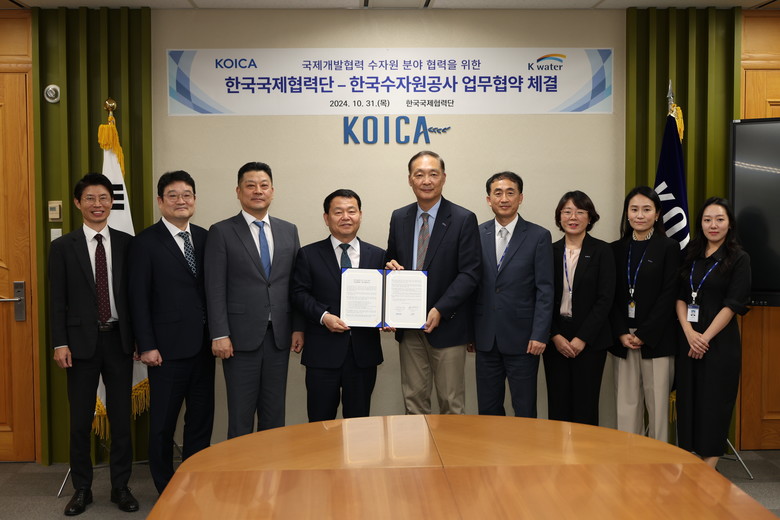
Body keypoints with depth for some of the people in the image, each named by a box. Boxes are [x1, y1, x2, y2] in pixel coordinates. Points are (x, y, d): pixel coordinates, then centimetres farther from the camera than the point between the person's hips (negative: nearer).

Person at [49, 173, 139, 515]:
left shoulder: (126, 243, 4)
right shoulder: (63, 246, 1)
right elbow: (57, 300, 0)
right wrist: (60, 343, -7)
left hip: (119, 339, 1)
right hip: (81, 341, -1)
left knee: (121, 416, 7)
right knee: (80, 419, 8)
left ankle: (121, 487, 20)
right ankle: (82, 489, 22)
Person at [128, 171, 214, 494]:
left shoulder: (205, 238, 9)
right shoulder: (146, 242, -4)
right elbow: (139, 299, -7)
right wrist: (147, 346, -11)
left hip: (203, 345, 5)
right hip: (168, 346, -4)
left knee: (202, 418, 11)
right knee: (163, 422, 7)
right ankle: (166, 491, 22)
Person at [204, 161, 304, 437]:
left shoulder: (288, 231, 11)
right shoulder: (221, 232, 0)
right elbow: (215, 288, -5)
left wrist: (298, 327, 5)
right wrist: (219, 334, -12)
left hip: (279, 336, 4)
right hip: (242, 335, -3)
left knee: (274, 413, 11)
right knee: (241, 414, 4)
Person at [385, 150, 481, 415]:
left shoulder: (463, 219, -6)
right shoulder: (399, 218, 9)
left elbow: (469, 273, -10)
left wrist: (440, 310, -18)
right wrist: (391, 266, -6)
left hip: (446, 324, -4)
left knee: (451, 403, 5)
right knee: (413, 399, 11)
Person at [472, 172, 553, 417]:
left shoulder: (539, 236, -2)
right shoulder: (477, 234, 6)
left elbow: (545, 290, -5)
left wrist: (539, 335, -11)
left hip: (521, 338, -3)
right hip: (485, 338, 3)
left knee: (525, 411, 5)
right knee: (487, 410, 10)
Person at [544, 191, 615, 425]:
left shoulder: (602, 251, 0)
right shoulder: (550, 251, 6)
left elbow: (605, 299, -6)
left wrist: (582, 338, -10)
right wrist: (555, 336, -6)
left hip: (589, 340, -2)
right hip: (555, 339, 2)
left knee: (585, 406, 0)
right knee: (557, 406, 5)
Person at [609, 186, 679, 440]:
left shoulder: (669, 248, 0)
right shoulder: (617, 249, 10)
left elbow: (668, 296, -6)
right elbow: (612, 297, 6)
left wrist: (643, 334, -11)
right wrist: (621, 334, -6)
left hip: (656, 340, -3)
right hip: (622, 340, 3)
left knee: (658, 404, 1)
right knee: (626, 405, 5)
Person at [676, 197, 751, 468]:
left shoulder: (739, 259, -2)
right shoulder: (691, 255, 10)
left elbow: (733, 304, -9)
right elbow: (679, 296, 5)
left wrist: (705, 337, -14)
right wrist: (689, 332, -9)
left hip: (720, 341, -4)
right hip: (688, 339, 4)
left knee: (714, 401, 1)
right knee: (688, 398, 6)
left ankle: (709, 468, 11)